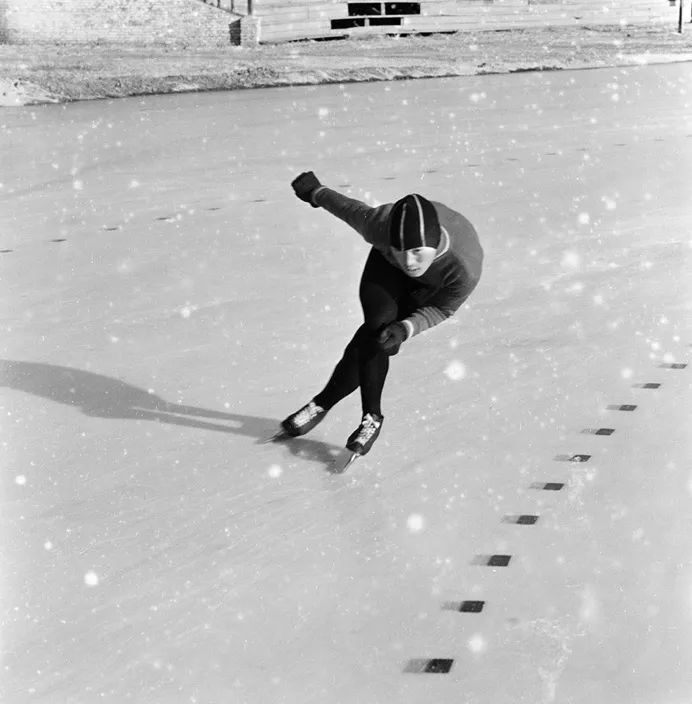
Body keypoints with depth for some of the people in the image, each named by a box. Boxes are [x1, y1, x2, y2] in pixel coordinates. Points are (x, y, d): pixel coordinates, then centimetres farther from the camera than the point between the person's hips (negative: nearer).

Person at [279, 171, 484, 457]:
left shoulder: (466, 270, -41)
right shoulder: (380, 225, -39)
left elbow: (439, 309, -21)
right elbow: (354, 211, -15)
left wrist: (404, 328, -37)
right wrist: (316, 192, 2)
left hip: (433, 286, -1)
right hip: (386, 267, 1)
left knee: (380, 340, -16)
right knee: (377, 326, -21)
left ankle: (324, 402, 1)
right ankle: (371, 417, -5)